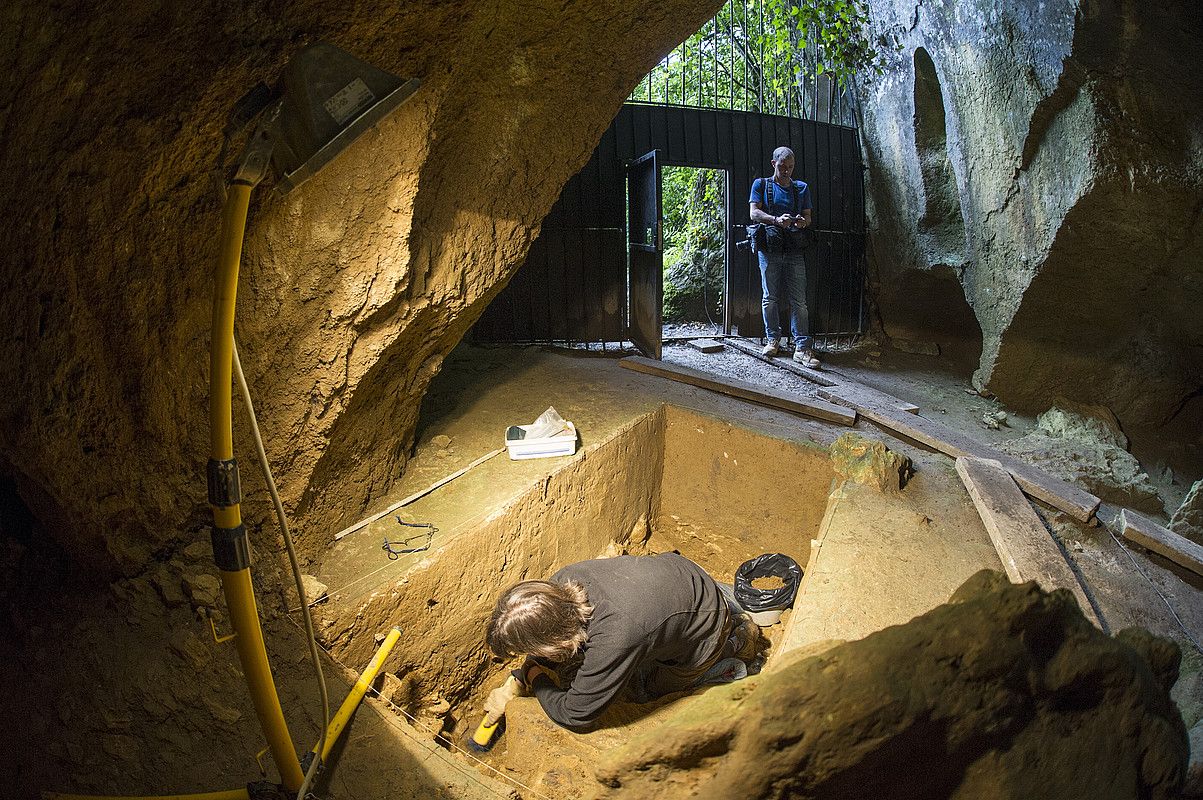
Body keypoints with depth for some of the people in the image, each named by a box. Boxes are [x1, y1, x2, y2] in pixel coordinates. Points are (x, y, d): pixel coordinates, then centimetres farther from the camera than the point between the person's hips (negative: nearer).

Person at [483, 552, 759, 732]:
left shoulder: (613, 641, -43)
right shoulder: (562, 581, -23)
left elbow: (575, 716, -25)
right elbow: (547, 637, 0)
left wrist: (536, 678, -10)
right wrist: (515, 685, -4)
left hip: (705, 631, -6)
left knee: (638, 687, 12)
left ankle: (735, 640, 17)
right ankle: (725, 597, 32)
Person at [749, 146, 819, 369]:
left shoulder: (802, 188, 16)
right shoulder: (761, 184, 10)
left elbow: (808, 217, 14)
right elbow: (754, 213, -2)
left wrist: (802, 221, -12)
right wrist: (776, 220, -19)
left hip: (794, 250, 1)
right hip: (770, 248, -1)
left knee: (799, 300, -5)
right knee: (770, 298, 4)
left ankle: (802, 348, -7)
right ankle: (773, 339, 18)